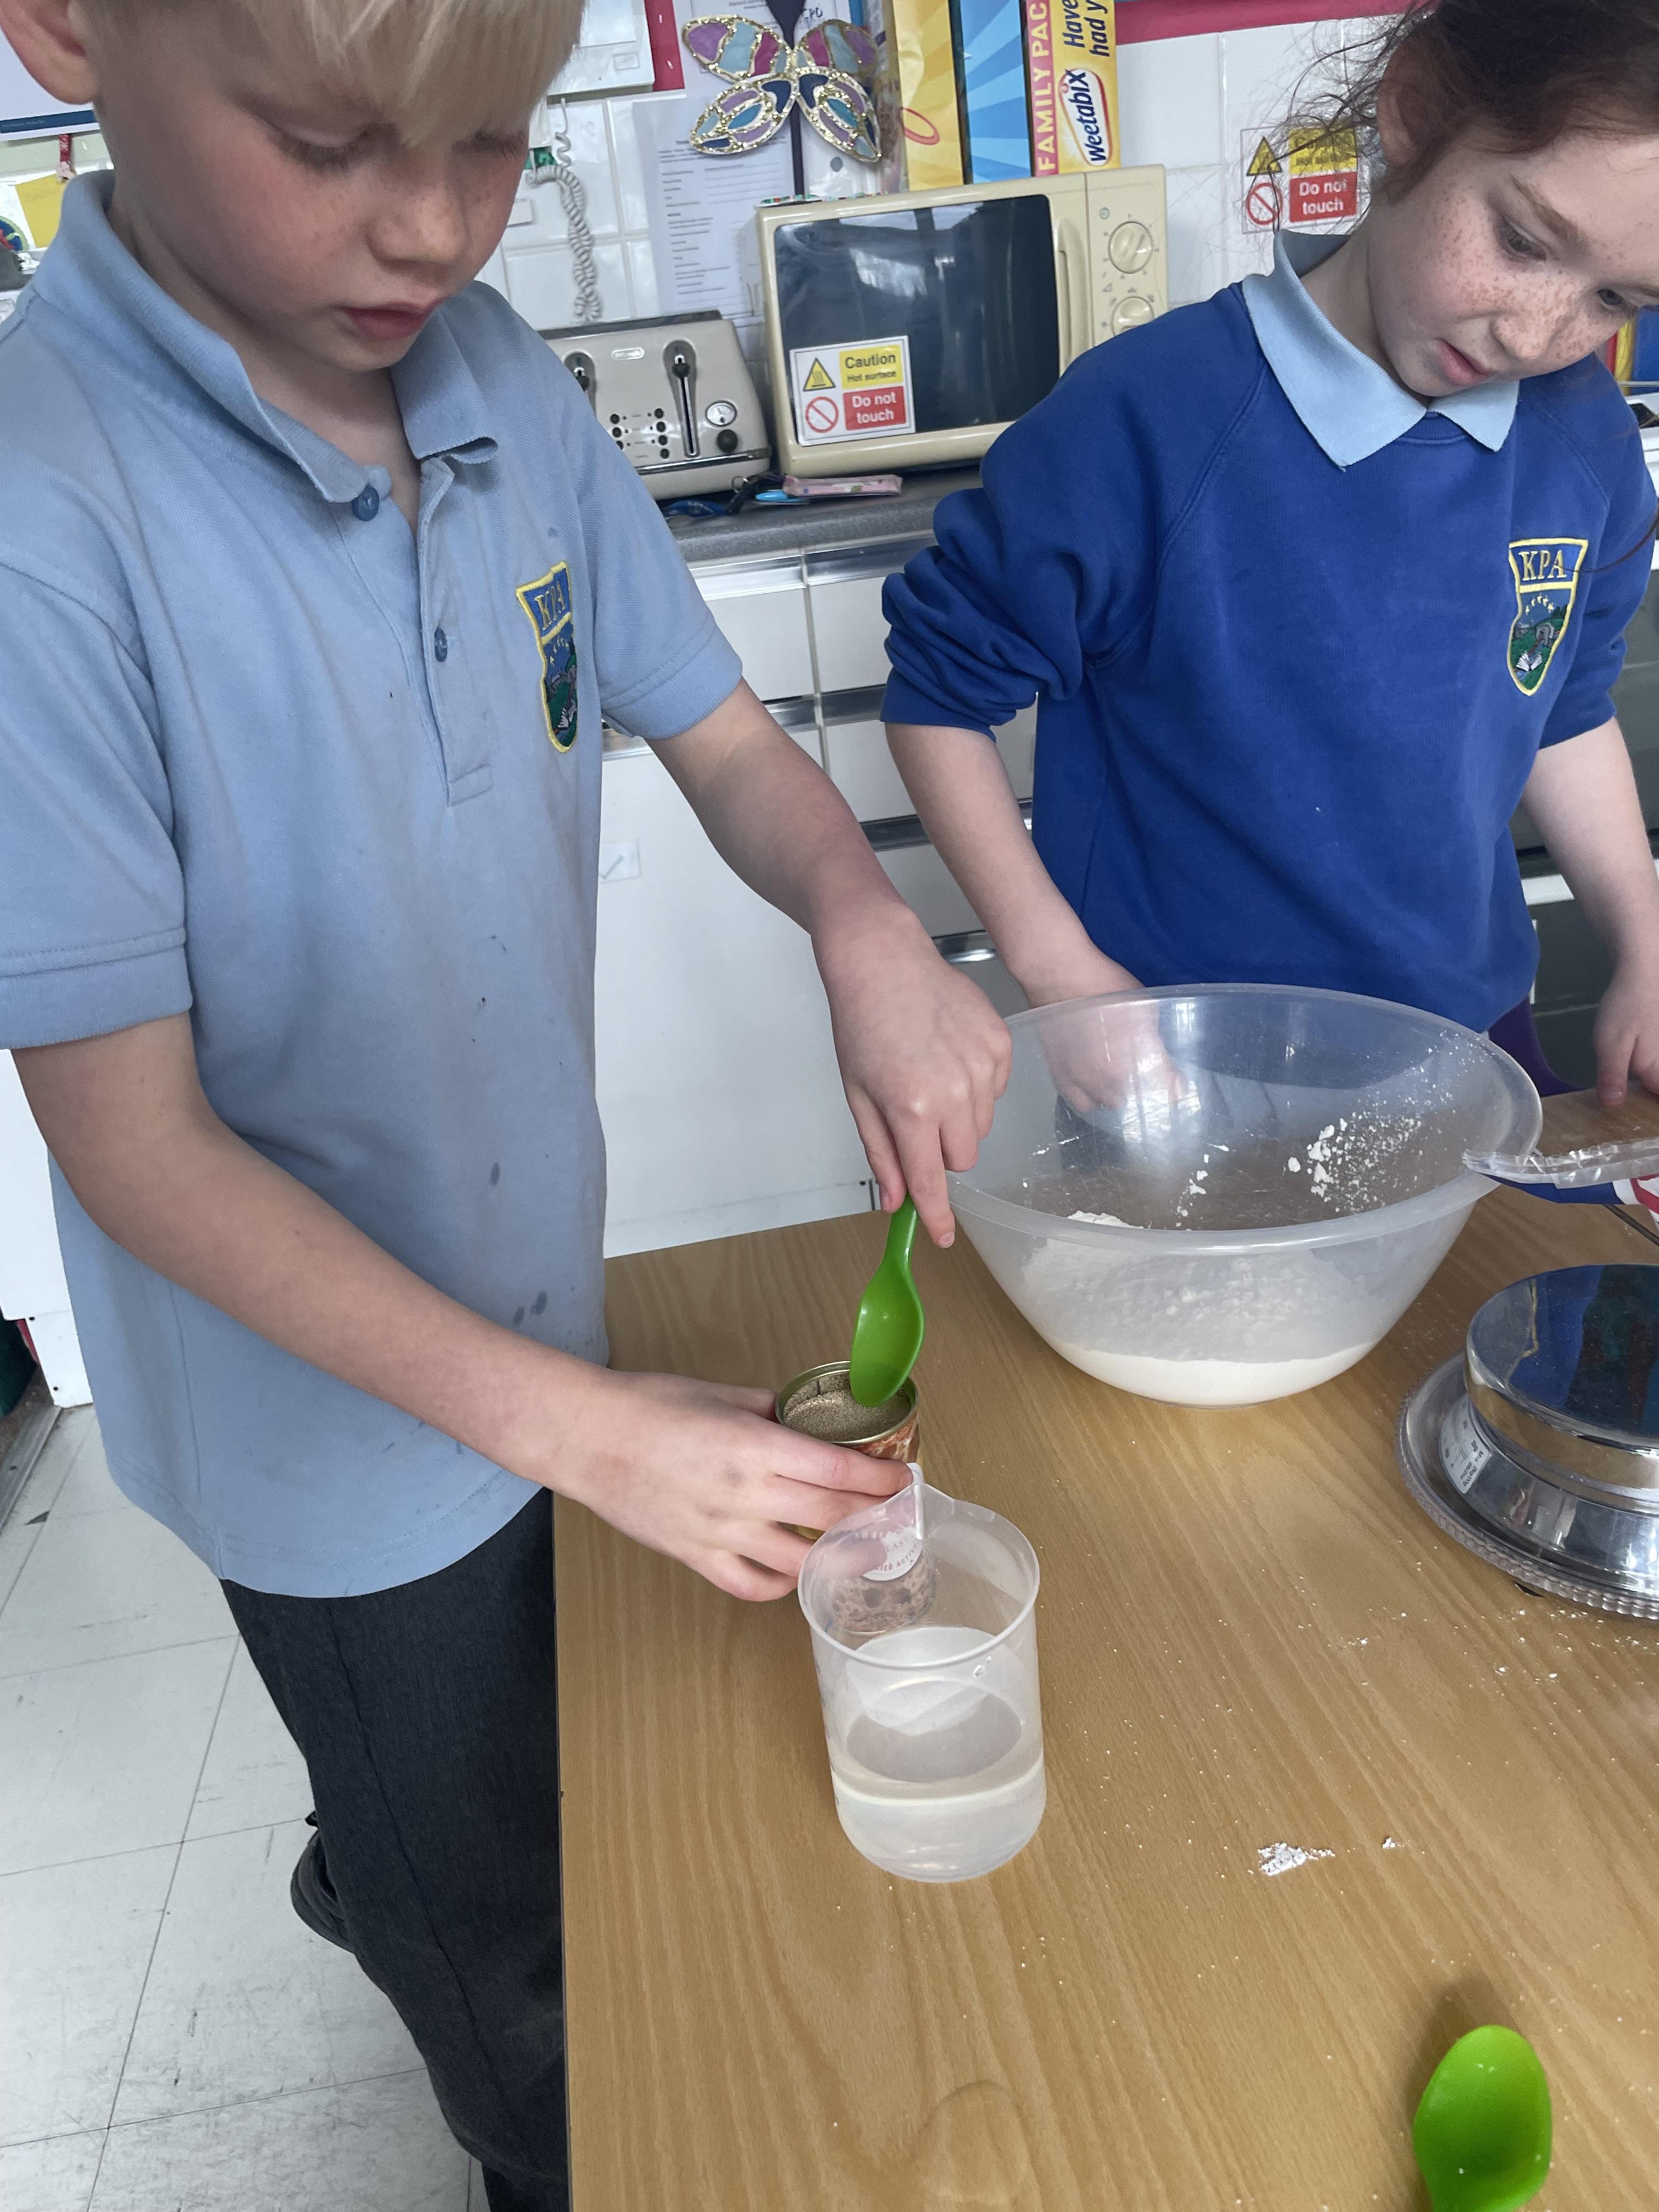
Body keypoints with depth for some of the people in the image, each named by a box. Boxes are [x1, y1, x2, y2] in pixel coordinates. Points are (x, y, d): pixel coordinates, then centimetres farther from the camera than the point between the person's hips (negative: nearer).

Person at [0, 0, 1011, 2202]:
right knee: (501, 1919, 22)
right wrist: (583, 1427, -28)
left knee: (554, 1770, 32)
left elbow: (724, 739, 0)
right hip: (335, 1412, -5)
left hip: (546, 1320, 5)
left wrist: (867, 924, -22)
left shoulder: (509, 390, -9)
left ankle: (368, 1886, 66)